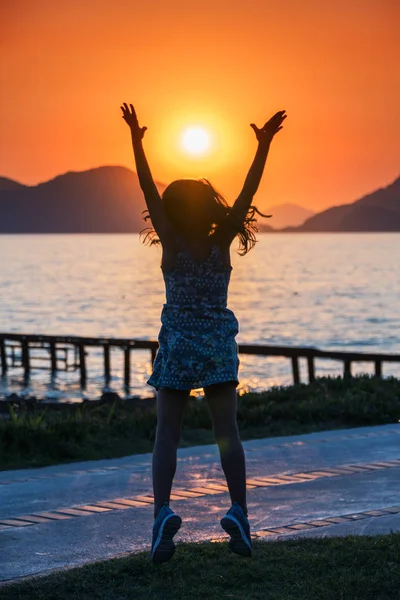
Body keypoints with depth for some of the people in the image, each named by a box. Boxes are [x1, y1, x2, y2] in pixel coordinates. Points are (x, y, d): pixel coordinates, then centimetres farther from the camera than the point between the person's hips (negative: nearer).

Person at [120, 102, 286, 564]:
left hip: (177, 346, -1)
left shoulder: (171, 244, -8)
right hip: (218, 345, 1)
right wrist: (263, 145, -10)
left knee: (166, 434, 0)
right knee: (226, 431, 2)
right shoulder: (221, 242, -6)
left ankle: (162, 511, -16)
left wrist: (136, 140, -12)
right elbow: (248, 192, -8)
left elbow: (148, 190, -10)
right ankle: (238, 511, -9)